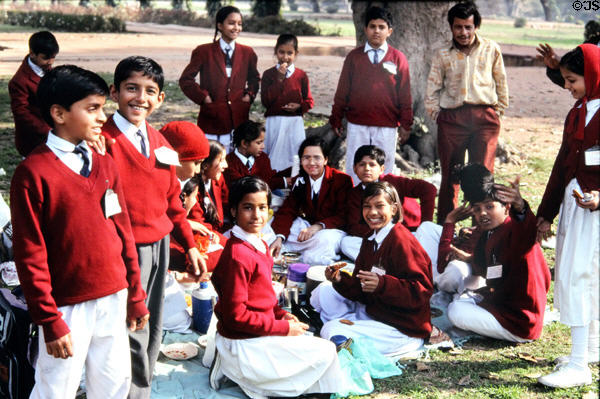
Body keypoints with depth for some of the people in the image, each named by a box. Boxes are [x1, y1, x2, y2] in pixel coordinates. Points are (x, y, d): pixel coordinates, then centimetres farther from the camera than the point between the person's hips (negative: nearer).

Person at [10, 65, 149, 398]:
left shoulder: (106, 166, 5)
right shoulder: (33, 173, -12)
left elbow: (124, 233, 9)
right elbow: (30, 253, -12)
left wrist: (136, 296, 10)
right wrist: (50, 320, -12)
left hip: (113, 299, 5)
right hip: (68, 307, -5)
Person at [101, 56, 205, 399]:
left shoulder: (160, 142, 10)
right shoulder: (104, 140, -13)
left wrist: (190, 245, 16)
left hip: (160, 245, 7)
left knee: (153, 330, 16)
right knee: (134, 333, -1)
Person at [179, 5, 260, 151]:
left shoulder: (247, 53, 10)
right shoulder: (204, 51, 1)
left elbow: (254, 78, 25)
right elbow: (185, 79, 3)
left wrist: (249, 95, 7)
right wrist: (203, 97, -5)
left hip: (239, 119, 3)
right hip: (213, 120, -3)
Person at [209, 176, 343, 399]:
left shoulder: (260, 246, 7)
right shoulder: (238, 255, -23)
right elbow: (236, 315, -23)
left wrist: (281, 314, 1)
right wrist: (284, 328, -17)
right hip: (243, 344, -9)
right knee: (325, 352, -4)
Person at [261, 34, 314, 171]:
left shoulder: (301, 75, 4)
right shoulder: (269, 74, 1)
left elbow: (309, 101, 8)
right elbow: (265, 101, -10)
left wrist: (299, 106, -14)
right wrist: (279, 79, -13)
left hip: (295, 123, 1)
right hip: (274, 122, -1)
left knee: (294, 157, 5)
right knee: (274, 159, 3)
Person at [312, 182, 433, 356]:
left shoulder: (401, 240, -18)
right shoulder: (370, 240, 10)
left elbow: (421, 291, -23)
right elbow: (361, 289, 8)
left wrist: (382, 285, -36)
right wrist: (340, 280, -11)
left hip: (404, 328, -9)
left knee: (331, 331, -20)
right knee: (323, 292, 10)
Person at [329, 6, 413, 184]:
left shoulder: (398, 58, 2)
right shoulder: (354, 57, 5)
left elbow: (405, 94, 3)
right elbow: (342, 91, 7)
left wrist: (405, 124, 1)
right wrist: (336, 120, 6)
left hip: (386, 128, 0)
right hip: (357, 126, 1)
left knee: (383, 171, 6)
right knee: (354, 170, 4)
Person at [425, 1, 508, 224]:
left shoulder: (491, 50, 7)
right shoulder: (443, 55, 7)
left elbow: (501, 82, 14)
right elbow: (432, 89, 11)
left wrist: (498, 110, 12)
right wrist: (437, 115, 3)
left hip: (485, 117, 0)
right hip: (452, 119, 1)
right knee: (450, 175, 4)